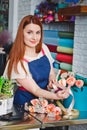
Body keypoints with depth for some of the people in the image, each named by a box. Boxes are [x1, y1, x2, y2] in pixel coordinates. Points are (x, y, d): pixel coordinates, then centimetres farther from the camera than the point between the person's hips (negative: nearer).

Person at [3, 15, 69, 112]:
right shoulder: (17, 62, -19)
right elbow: (35, 90, -19)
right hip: (25, 102, -5)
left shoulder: (43, 48, -3)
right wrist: (57, 96, -36)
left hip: (45, 98, 5)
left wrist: (52, 78, -11)